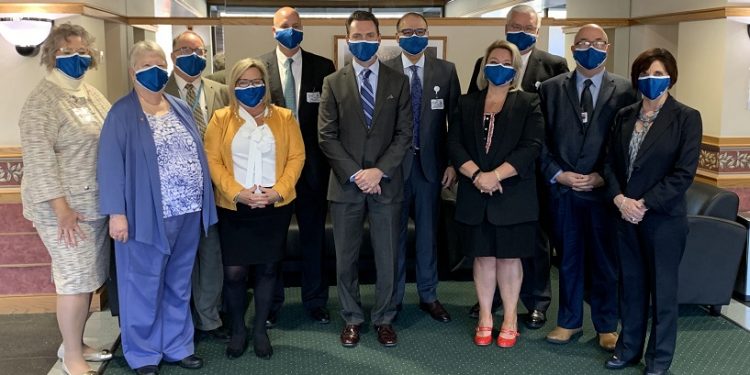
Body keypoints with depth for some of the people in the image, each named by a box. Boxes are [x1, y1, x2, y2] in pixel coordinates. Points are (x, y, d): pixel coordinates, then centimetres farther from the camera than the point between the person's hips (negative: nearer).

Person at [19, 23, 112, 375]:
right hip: (64, 206, -7)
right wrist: (61, 207, -20)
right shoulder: (42, 100, -11)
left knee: (88, 276, 12)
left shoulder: (91, 93, 12)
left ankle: (75, 343, 28)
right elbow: (39, 157, -17)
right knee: (76, 278, -3)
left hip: (96, 202, 7)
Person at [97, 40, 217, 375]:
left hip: (188, 212, 6)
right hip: (148, 215, -5)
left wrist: (201, 204, 10)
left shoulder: (181, 108, 11)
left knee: (179, 286, 16)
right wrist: (117, 212, -17)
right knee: (145, 287, 6)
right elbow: (111, 165, -11)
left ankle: (177, 346, 30)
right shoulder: (122, 114, -6)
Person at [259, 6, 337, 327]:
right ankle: (271, 302, 26)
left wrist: (328, 158, -6)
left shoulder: (323, 67, 1)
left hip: (312, 164, 1)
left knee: (313, 236, 11)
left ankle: (315, 300, 26)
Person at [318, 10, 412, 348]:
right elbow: (326, 136, -2)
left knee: (387, 257, 7)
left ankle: (383, 319, 23)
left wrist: (379, 171, -12)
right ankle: (351, 319, 24)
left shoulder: (398, 82, 5)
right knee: (346, 258, 9)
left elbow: (404, 134, 0)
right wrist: (355, 174, -11)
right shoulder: (333, 83, 4)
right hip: (345, 184, 0)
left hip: (386, 183, 0)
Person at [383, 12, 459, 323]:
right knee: (394, 233, 9)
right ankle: (393, 298, 22)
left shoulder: (446, 71, 2)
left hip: (430, 163, 2)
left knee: (428, 233, 12)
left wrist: (452, 163, 0)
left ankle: (428, 296, 25)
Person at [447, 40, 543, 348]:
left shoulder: (528, 103, 3)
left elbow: (531, 147, -8)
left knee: (509, 256, 6)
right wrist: (476, 175, -14)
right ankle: (485, 318, 20)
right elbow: (454, 145, 1)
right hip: (475, 196, 2)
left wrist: (496, 175, -18)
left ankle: (510, 319, 18)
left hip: (512, 194, -2)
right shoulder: (467, 104, 11)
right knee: (483, 256, 9)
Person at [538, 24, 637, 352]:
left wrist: (604, 177, -10)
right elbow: (541, 140, 3)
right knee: (568, 260, 12)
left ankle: (606, 326, 24)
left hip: (605, 190, -1)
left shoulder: (625, 90, 1)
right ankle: (569, 321, 26)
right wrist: (557, 174, -8)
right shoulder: (551, 88, 5)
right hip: (563, 189, 1)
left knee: (605, 261, 9)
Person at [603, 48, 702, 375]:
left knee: (662, 289, 7)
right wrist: (619, 199, -9)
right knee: (630, 284, 13)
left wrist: (644, 204, -16)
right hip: (625, 216, 4)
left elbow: (684, 173, -12)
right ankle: (629, 348, 29)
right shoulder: (624, 116, 8)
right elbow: (611, 163, 7)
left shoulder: (686, 118, -6)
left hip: (663, 219, -4)